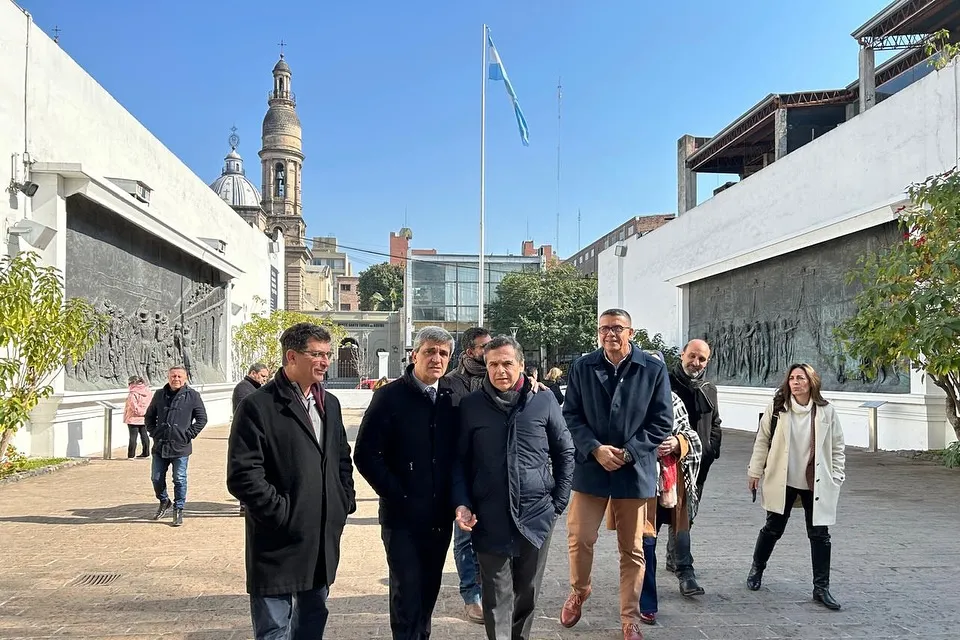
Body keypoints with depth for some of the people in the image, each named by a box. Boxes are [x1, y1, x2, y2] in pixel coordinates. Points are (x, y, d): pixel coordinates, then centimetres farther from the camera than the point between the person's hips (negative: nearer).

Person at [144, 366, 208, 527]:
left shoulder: (192, 396, -3)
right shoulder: (159, 395, 7)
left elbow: (202, 418, 0)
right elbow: (149, 416, 18)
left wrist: (189, 435, -6)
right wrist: (154, 433, 6)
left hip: (181, 447, -3)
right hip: (160, 446, 4)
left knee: (180, 480, 2)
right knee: (156, 478, 10)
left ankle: (178, 510, 15)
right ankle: (164, 501, 35)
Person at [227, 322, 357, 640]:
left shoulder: (329, 403, 10)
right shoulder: (258, 406, -13)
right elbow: (242, 476, -18)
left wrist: (346, 501, 7)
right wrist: (282, 514, -17)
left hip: (324, 539, 7)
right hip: (279, 543, -6)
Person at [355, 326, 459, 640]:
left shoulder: (451, 399, 5)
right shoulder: (390, 396, -7)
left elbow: (458, 453, 11)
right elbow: (366, 455, -10)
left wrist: (454, 499, 0)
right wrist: (397, 496, -12)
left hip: (440, 516, 4)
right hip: (403, 516, -4)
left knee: (429, 590, 15)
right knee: (407, 591, 1)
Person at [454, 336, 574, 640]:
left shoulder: (544, 401, 0)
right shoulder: (470, 405, 0)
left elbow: (565, 453, 9)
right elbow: (460, 459, 5)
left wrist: (559, 501, 5)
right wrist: (462, 503, -5)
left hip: (537, 515, 1)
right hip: (490, 518, -1)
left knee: (527, 591, 15)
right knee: (497, 596, 3)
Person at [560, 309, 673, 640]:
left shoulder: (654, 369, -4)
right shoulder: (582, 367, 0)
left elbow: (662, 422, -3)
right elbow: (571, 415, 0)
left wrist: (628, 453, -12)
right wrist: (596, 449, -14)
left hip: (635, 470, -1)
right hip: (591, 466, 1)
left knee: (632, 549, 10)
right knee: (580, 537, 4)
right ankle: (578, 591, 34)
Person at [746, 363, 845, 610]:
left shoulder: (825, 411, -2)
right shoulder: (777, 407, -5)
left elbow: (837, 446, 5)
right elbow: (762, 440, 0)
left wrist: (836, 477, 1)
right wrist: (755, 471, -1)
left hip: (816, 483, 1)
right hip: (782, 481, -1)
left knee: (820, 534, 2)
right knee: (773, 528, 10)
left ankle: (821, 587, 13)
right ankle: (757, 568, 33)